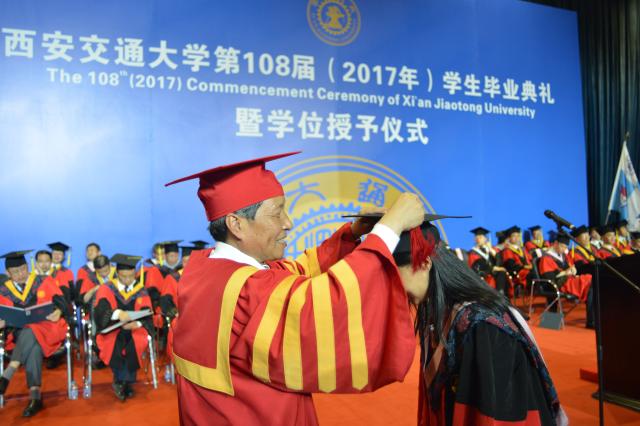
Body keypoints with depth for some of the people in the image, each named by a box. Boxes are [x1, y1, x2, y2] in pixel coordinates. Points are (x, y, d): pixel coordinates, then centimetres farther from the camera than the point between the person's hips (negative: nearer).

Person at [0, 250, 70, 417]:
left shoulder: (44, 281, 7)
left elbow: (60, 302, 0)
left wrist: (58, 312, -21)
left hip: (47, 328, -1)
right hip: (20, 333, 1)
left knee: (30, 333, -36)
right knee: (34, 346, -33)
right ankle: (35, 397, -37)